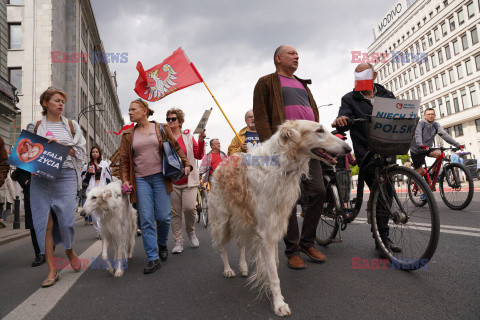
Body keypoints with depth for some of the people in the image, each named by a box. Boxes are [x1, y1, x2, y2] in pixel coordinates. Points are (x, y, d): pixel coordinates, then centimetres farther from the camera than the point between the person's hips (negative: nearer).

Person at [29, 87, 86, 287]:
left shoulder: (70, 125, 11)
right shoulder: (37, 126, 13)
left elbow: (79, 152, 7)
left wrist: (60, 145, -9)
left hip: (65, 175, -1)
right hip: (40, 177, 1)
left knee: (65, 218, -6)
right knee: (44, 222, -3)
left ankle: (69, 250, 27)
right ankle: (52, 270, 6)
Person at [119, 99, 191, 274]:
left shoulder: (161, 129, 7)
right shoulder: (128, 135, 11)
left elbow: (176, 148, 10)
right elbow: (124, 160, 12)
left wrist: (186, 164, 0)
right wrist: (125, 180, 1)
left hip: (160, 177, -1)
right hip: (140, 180, 1)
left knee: (163, 216, -2)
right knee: (146, 220, -3)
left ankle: (162, 244, 28)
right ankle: (153, 258, 5)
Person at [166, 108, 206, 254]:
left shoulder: (188, 136, 8)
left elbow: (199, 156, 6)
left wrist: (201, 141, -7)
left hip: (188, 180, -1)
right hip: (171, 181, 1)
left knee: (189, 207, -13)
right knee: (175, 212, 3)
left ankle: (191, 231, 17)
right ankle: (178, 241, 16)